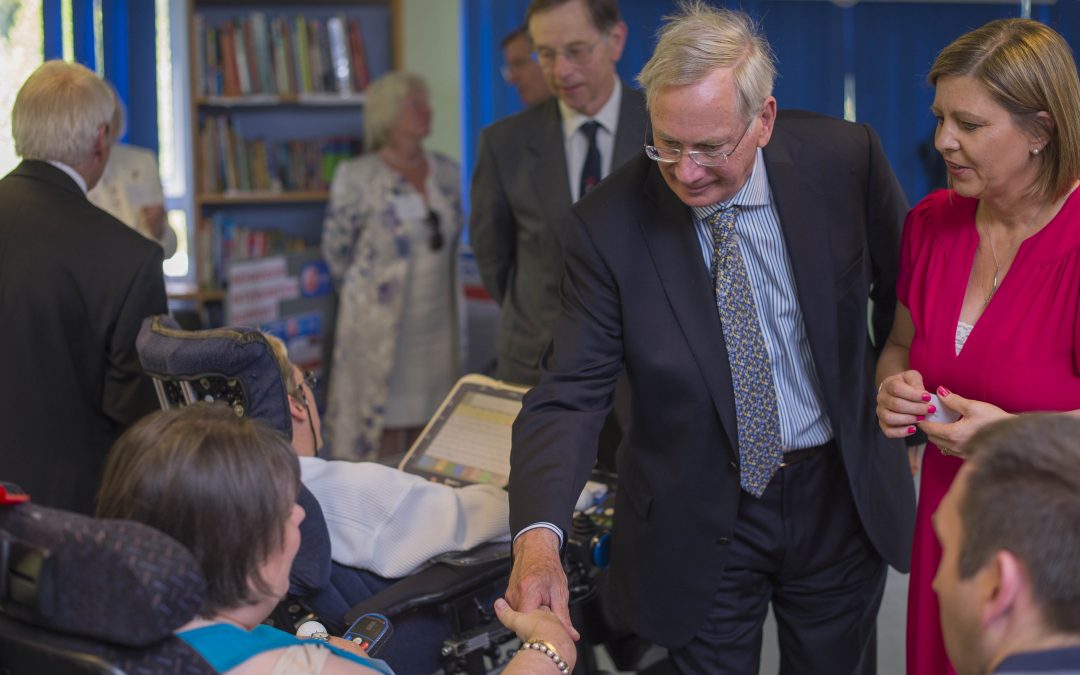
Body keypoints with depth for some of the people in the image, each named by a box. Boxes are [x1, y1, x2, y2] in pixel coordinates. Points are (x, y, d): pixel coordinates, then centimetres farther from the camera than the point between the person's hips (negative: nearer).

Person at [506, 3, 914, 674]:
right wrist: (538, 534, -33)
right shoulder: (609, 223, -18)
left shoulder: (845, 160, -14)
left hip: (841, 495, 2)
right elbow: (571, 393, -19)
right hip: (700, 522, -2)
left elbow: (906, 291, 4)